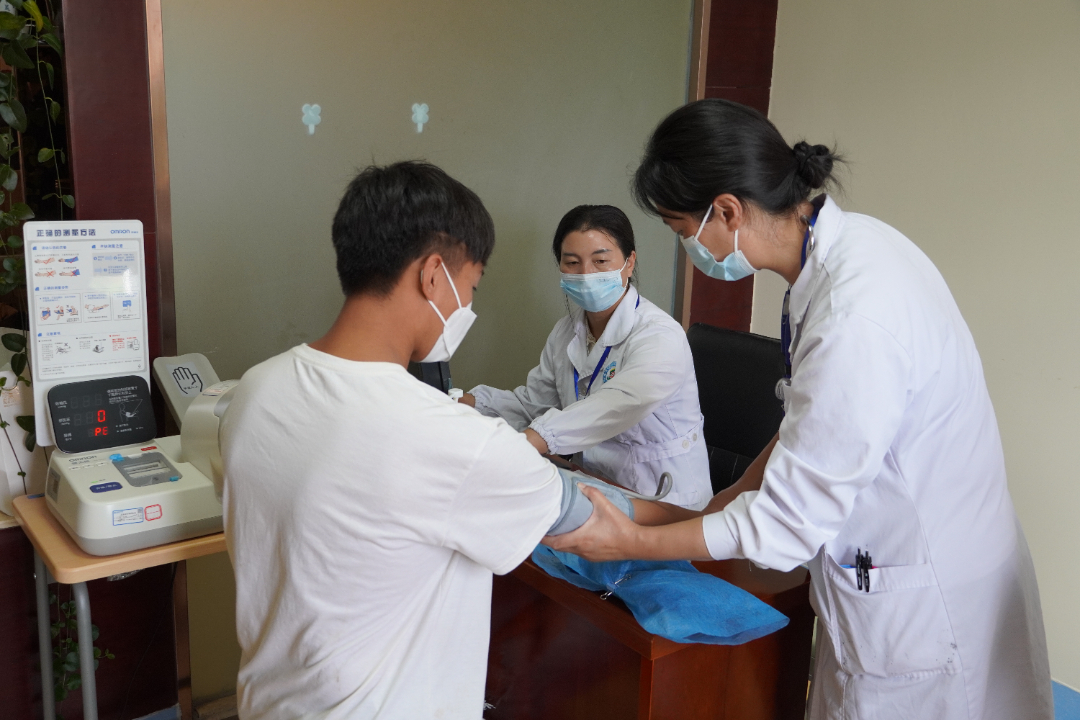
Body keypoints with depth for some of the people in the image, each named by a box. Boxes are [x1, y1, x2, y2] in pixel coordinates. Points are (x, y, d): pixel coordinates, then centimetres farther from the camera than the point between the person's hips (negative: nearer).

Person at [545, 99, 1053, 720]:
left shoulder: (855, 318, -32)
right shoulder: (842, 241, -4)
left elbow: (790, 523, -22)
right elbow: (813, 424, 9)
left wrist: (631, 542, -12)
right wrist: (722, 504, 8)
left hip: (925, 614, -8)